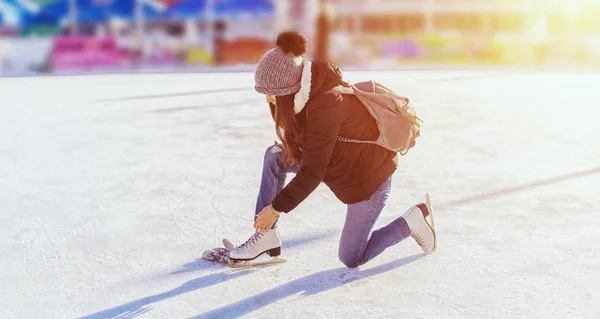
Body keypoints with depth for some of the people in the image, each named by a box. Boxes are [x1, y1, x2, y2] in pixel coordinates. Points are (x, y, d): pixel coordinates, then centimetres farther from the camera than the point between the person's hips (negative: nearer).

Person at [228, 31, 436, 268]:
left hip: (369, 176, -9)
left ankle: (413, 220, 17)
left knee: (351, 259, 4)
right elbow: (310, 154, 5)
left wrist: (276, 207, -18)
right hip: (344, 160, 9)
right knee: (274, 155, -2)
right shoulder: (310, 93, -6)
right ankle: (266, 236, 1)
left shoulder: (325, 107, -33)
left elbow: (312, 173, -28)